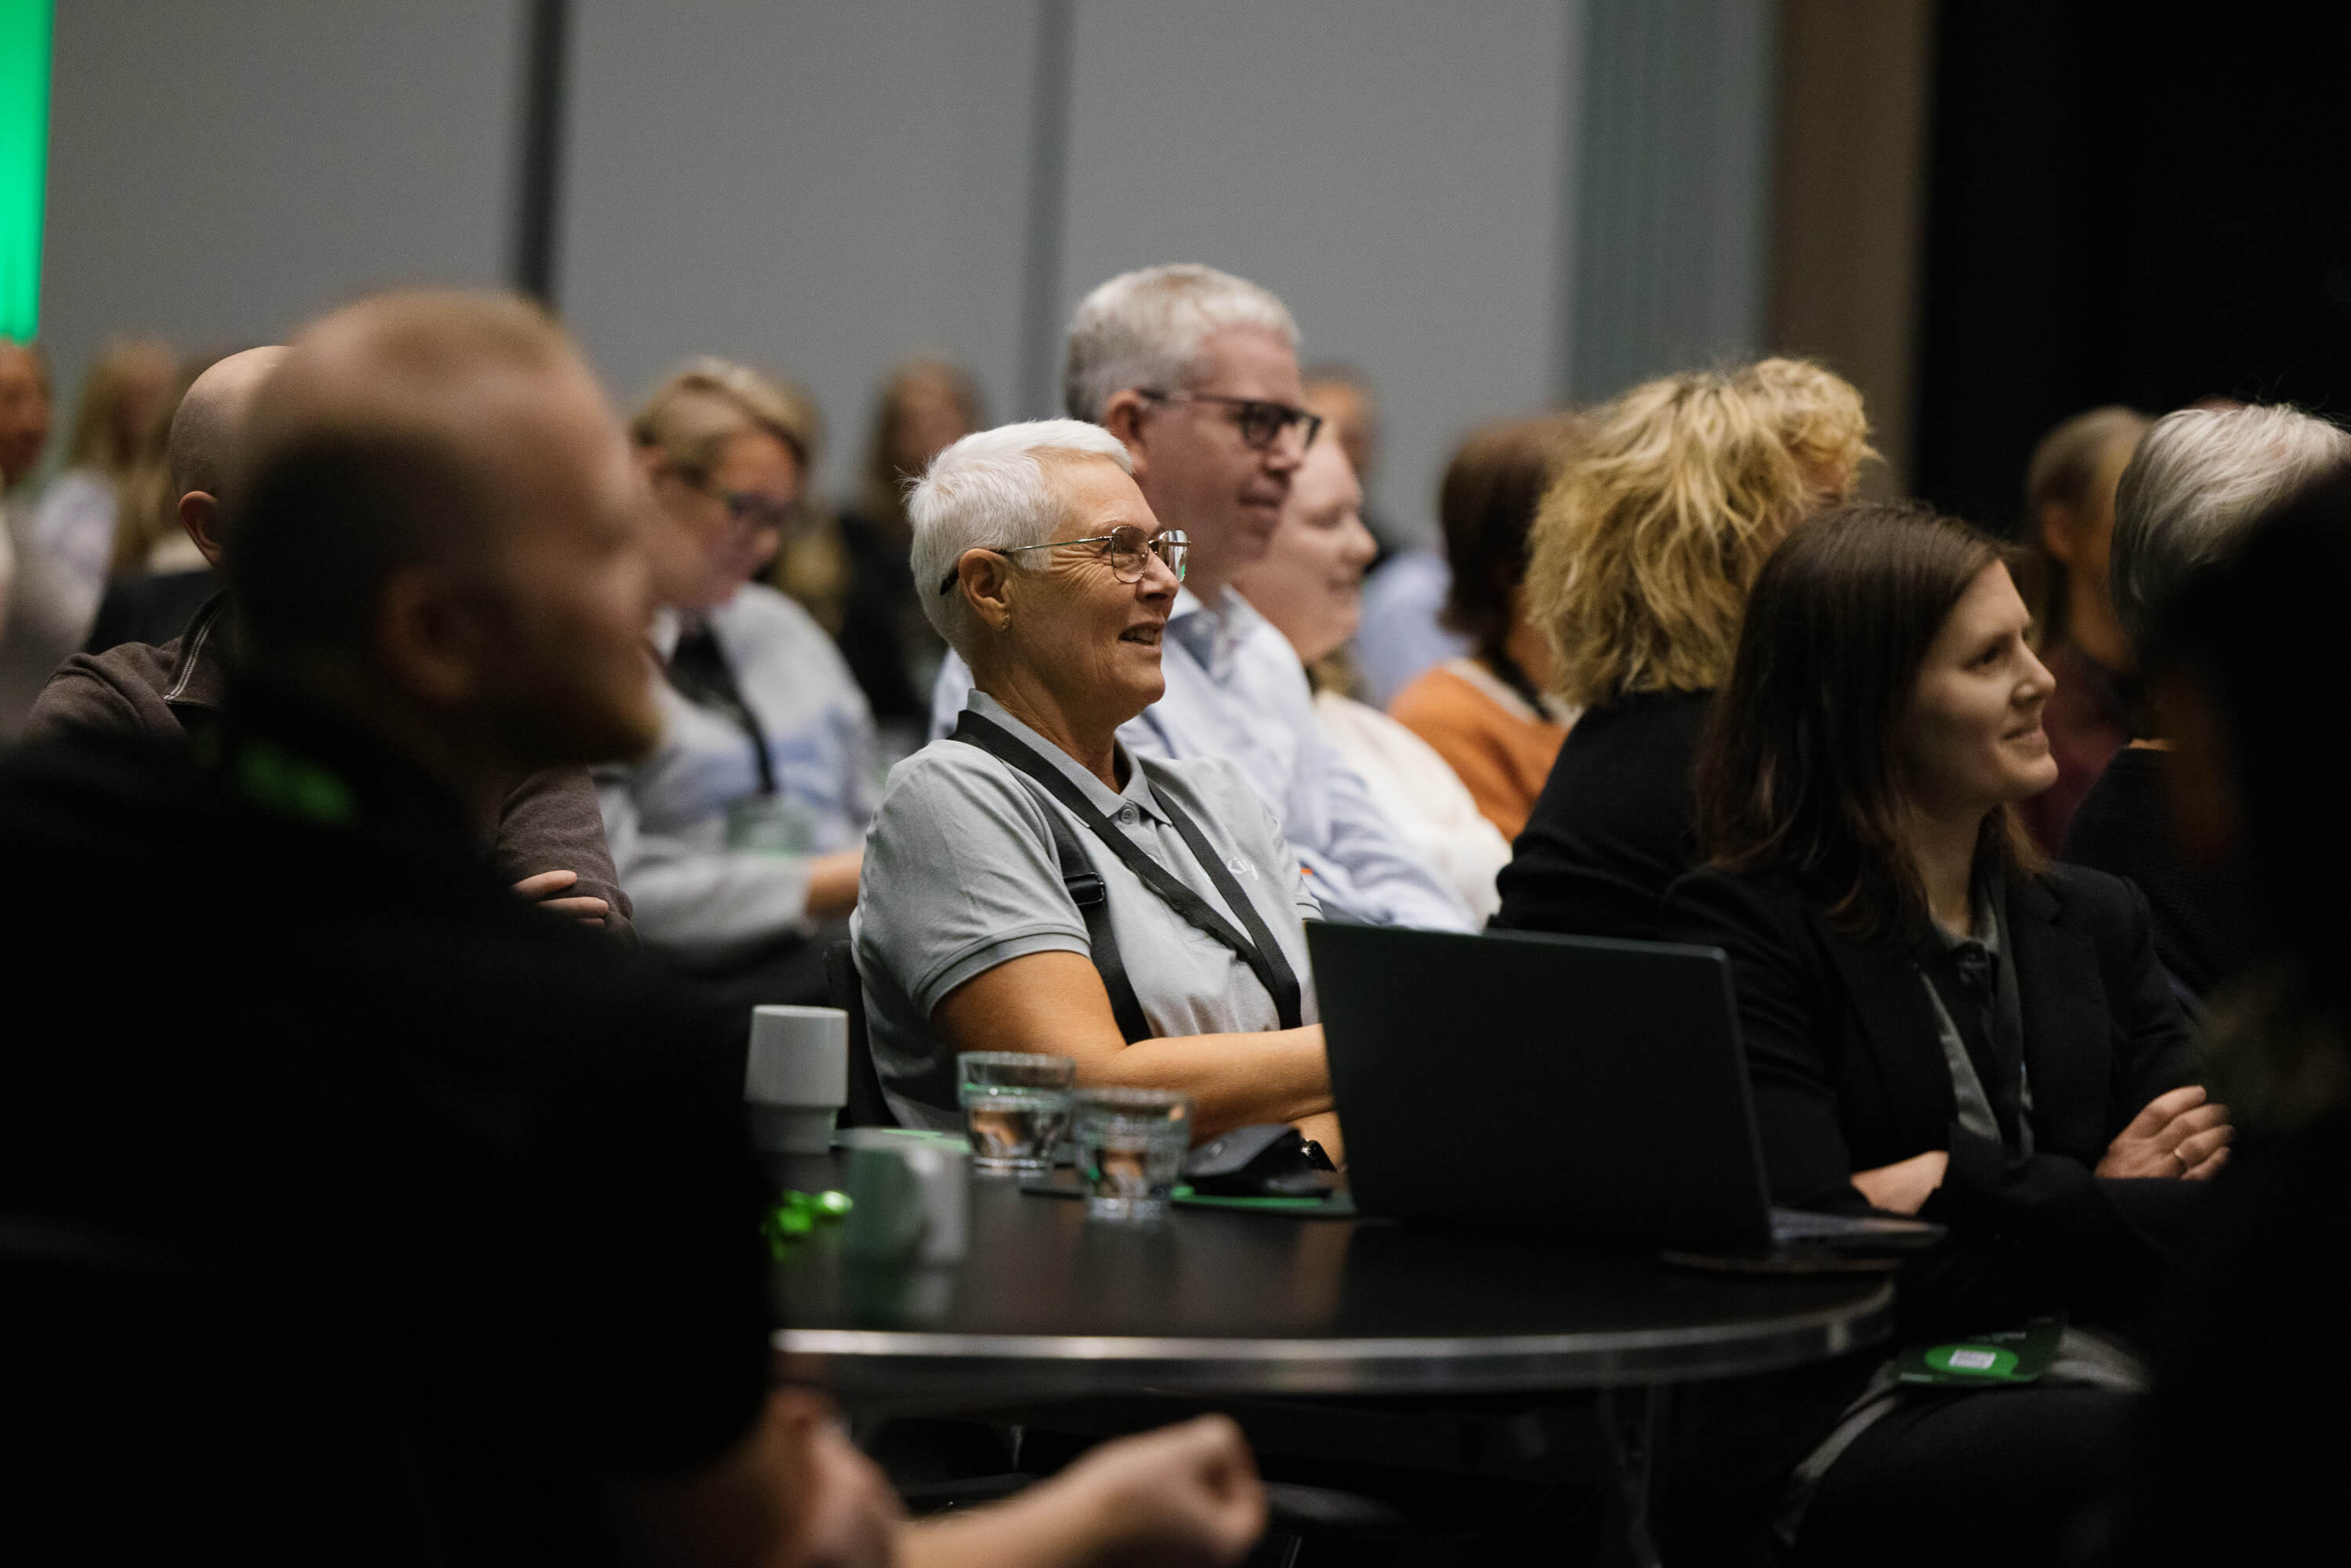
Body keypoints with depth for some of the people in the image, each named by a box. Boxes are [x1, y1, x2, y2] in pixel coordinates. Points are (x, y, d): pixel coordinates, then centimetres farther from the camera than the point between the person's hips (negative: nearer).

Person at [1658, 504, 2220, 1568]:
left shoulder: (2096, 920, 21)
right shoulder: (1742, 930, 3)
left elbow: (2224, 1219, 8)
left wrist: (1961, 1190, -4)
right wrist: (2097, 1204, -1)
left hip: (2097, 1384, 6)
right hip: (1873, 1427, -5)